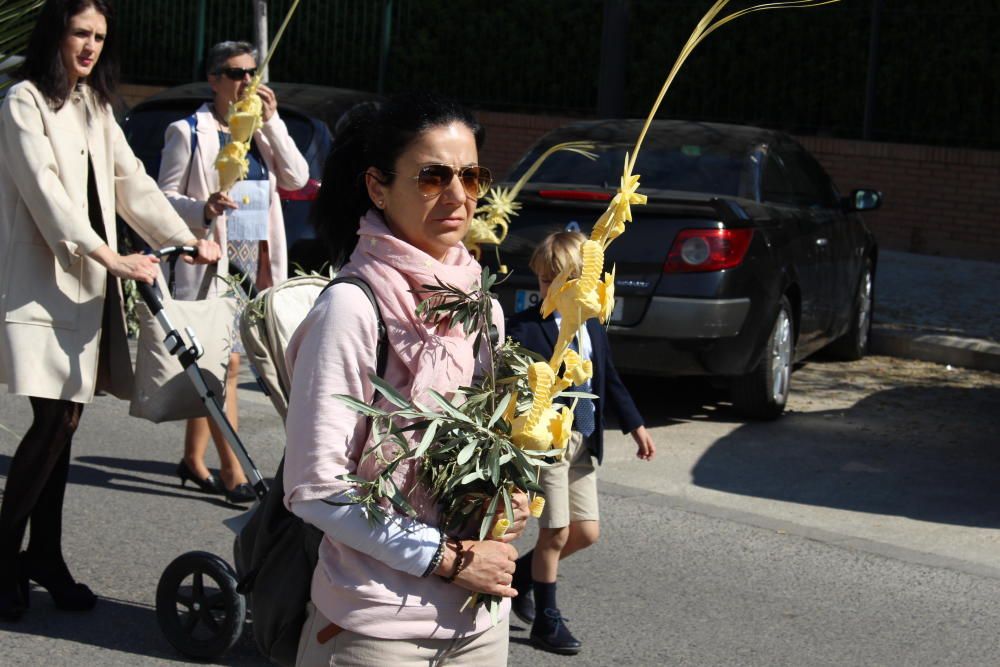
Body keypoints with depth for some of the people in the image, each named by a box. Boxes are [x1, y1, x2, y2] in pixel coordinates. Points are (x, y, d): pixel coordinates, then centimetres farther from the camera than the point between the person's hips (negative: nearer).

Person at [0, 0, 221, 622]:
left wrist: (188, 239, 3)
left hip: (88, 285, 7)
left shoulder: (96, 106, 18)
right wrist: (112, 257, -26)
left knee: (65, 420, 7)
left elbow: (131, 182, 15)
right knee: (53, 421, -12)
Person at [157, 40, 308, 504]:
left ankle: (194, 458, 20)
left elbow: (296, 178, 2)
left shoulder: (263, 130, 15)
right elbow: (165, 196, -5)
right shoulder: (188, 132, -2)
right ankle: (232, 471, -9)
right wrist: (202, 209, -25)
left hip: (254, 261, 6)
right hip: (211, 260, -6)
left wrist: (271, 121, -5)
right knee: (226, 363, -11)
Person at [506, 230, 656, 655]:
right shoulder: (524, 327, -11)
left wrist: (635, 425, 19)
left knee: (586, 532, 9)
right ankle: (546, 620, 17)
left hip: (583, 441, 7)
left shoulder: (593, 327, 10)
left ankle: (522, 573, 32)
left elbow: (610, 380, 19)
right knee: (555, 533, -1)